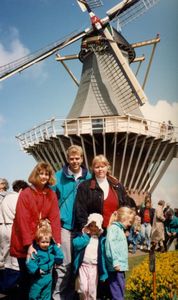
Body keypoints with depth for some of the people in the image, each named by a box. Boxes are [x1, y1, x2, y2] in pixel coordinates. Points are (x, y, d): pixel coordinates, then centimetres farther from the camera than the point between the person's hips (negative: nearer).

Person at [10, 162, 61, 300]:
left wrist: (57, 241, -13)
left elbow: (55, 218, -4)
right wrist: (29, 244, -24)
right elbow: (22, 221, -17)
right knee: (26, 276, 6)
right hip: (24, 244, -3)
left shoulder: (52, 195, 2)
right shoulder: (25, 194, -11)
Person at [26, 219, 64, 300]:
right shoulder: (35, 252, -18)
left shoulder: (51, 250, 1)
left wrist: (55, 246, -8)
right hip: (38, 278, -5)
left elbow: (60, 258, -2)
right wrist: (36, 270, -35)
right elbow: (29, 263, -25)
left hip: (48, 278, 5)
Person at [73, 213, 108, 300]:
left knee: (92, 290, 5)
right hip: (83, 265, -1)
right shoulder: (83, 235, 2)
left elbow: (103, 255, 2)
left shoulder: (102, 239, 3)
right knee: (83, 288, -8)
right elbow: (76, 244, -17)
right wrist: (86, 235, -13)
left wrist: (103, 271, -1)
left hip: (94, 267, 1)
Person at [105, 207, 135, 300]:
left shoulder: (120, 229, 19)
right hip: (116, 267, -10)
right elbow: (111, 244, -22)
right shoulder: (114, 228, -10)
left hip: (120, 266, 10)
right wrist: (115, 262, -26)